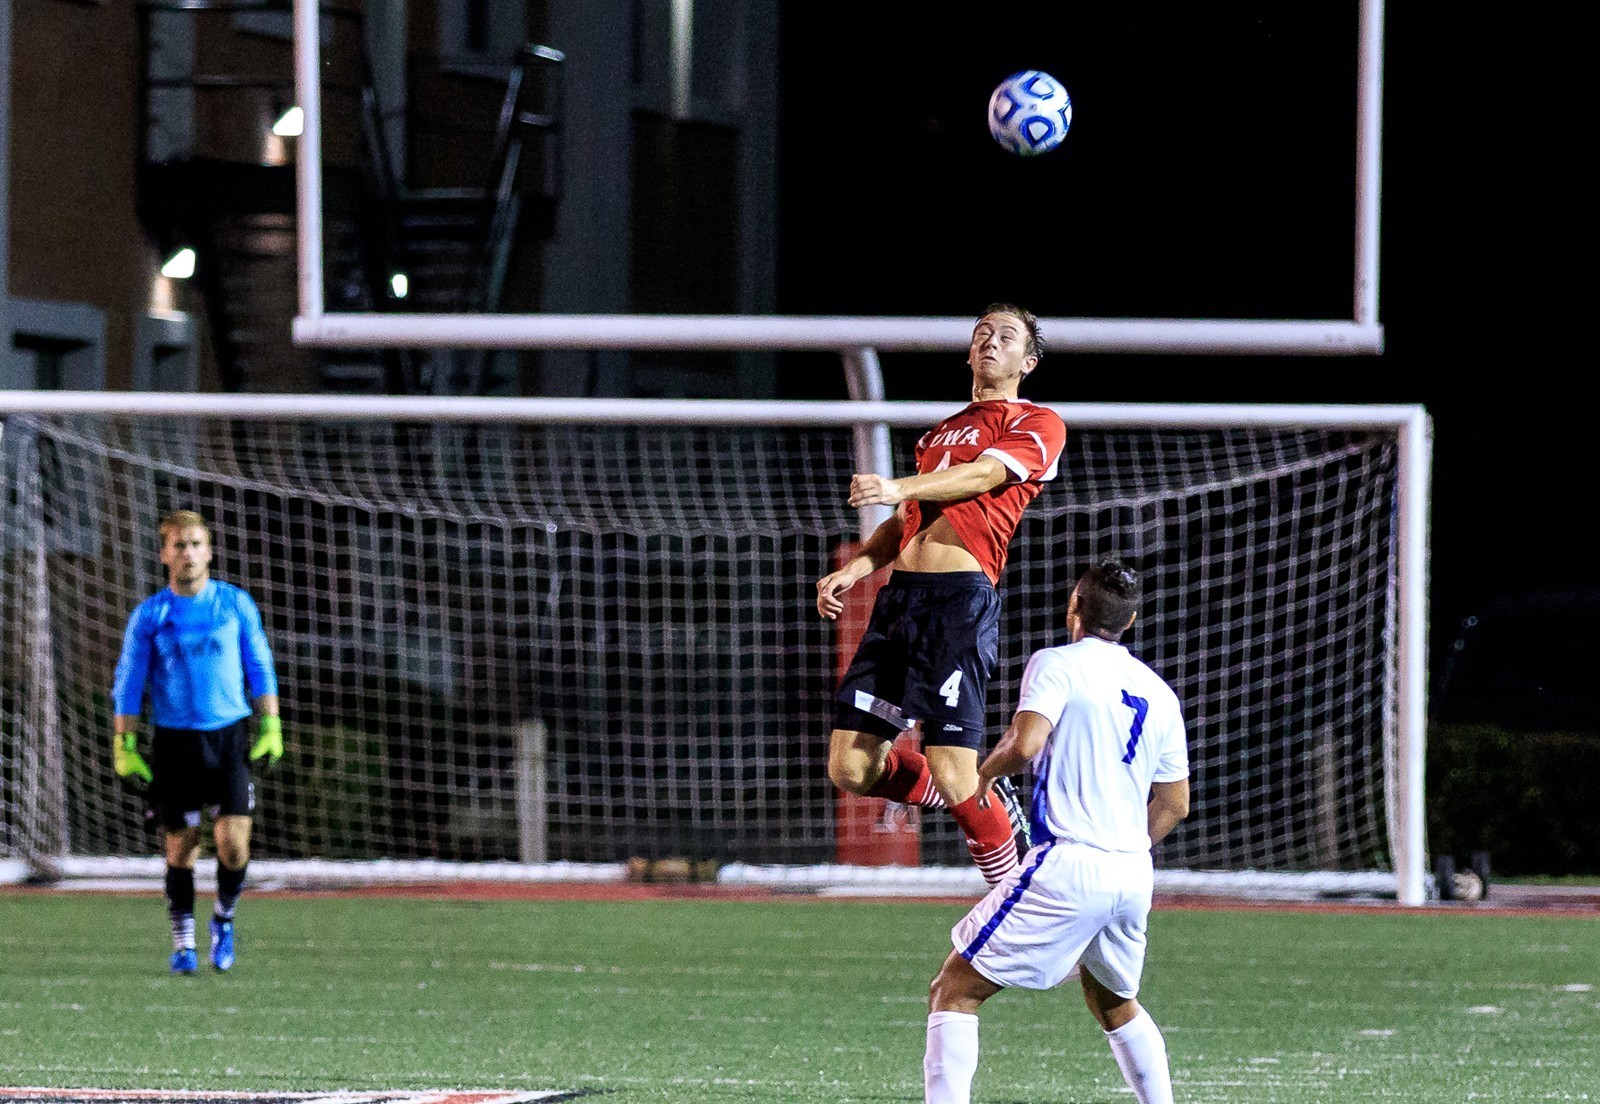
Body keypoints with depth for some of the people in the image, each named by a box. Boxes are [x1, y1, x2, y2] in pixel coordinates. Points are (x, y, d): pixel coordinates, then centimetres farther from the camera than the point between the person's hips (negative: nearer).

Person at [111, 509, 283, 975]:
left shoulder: (235, 604, 4)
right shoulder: (149, 615, 2)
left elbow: (260, 668, 10)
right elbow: (128, 684, 5)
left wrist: (270, 727, 5)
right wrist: (125, 745, -1)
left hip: (229, 736, 0)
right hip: (174, 740, 0)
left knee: (233, 841, -10)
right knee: (181, 846, 3)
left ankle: (223, 918, 16)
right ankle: (183, 944, 15)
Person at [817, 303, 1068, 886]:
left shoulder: (1038, 424, 6)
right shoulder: (940, 433, 29)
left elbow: (983, 475, -12)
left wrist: (899, 488, -27)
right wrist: (854, 568, 12)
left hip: (961, 599, -7)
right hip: (900, 596, 7)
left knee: (951, 775, -16)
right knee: (851, 768, 1)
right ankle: (991, 806, 22)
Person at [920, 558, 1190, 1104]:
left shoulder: (1058, 664, -3)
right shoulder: (1159, 694, 16)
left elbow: (1025, 744, -20)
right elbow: (1175, 803, 21)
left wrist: (986, 771, 1)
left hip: (1068, 865, -7)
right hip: (1134, 875, 7)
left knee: (954, 991, -3)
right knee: (1114, 1003, 31)